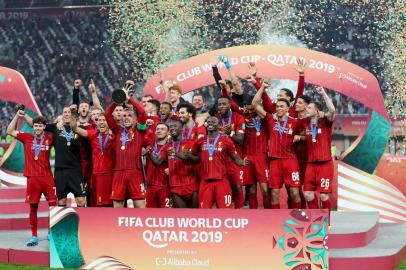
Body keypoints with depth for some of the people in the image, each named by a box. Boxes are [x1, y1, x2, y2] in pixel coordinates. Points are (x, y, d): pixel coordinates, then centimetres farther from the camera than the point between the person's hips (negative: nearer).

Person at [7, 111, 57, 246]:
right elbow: (10, 131, 6)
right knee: (33, 207, 3)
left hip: (47, 177, 0)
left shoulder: (49, 139, 4)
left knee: (53, 205, -1)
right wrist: (17, 116, 1)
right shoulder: (27, 138, 4)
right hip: (32, 178, 0)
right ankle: (34, 236, 10)